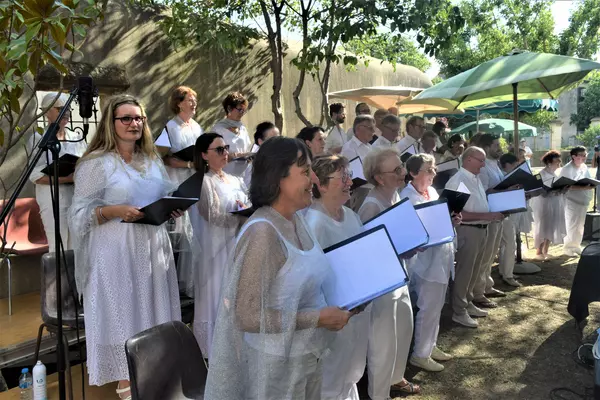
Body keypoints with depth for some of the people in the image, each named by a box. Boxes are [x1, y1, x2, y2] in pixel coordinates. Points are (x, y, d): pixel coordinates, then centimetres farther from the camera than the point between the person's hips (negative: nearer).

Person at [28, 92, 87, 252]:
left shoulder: (77, 137, 14)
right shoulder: (38, 138, -1)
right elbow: (37, 176, -11)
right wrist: (72, 177, -22)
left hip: (79, 199, 5)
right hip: (54, 202, -4)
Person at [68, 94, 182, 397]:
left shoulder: (153, 161, 11)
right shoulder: (96, 163, -8)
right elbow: (80, 213, -10)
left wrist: (174, 209, -2)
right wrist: (116, 210, -23)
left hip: (153, 247, 6)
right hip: (117, 251, -6)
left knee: (153, 309, 12)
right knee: (122, 311, 2)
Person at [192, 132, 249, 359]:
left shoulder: (235, 181, 13)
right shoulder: (204, 182, -9)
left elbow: (247, 210, 16)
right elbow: (215, 216, -18)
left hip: (237, 245, 7)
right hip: (216, 247, -7)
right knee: (216, 297, 1)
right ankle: (212, 350, 13)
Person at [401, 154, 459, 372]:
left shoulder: (432, 191, 9)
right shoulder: (407, 197, -16)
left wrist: (451, 220, -1)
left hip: (442, 256, 8)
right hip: (426, 259, -8)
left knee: (436, 305, 17)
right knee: (428, 308, 0)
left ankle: (430, 345, 33)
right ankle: (420, 354, 15)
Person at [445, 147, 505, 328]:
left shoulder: (476, 179, 12)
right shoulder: (457, 181, -18)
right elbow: (457, 213, -24)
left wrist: (493, 212, 3)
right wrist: (485, 216, -25)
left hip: (481, 230, 9)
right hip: (467, 231, -9)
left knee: (474, 271, 19)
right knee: (464, 272, 1)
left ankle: (468, 304, 34)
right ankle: (459, 312, 12)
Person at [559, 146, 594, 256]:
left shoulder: (584, 167, 9)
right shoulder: (567, 169, -16)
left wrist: (591, 185, -4)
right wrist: (583, 187, -29)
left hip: (583, 200, 8)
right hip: (572, 201, -8)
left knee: (580, 225, 14)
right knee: (572, 225, -1)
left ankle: (576, 246, 27)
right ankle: (568, 247, 12)